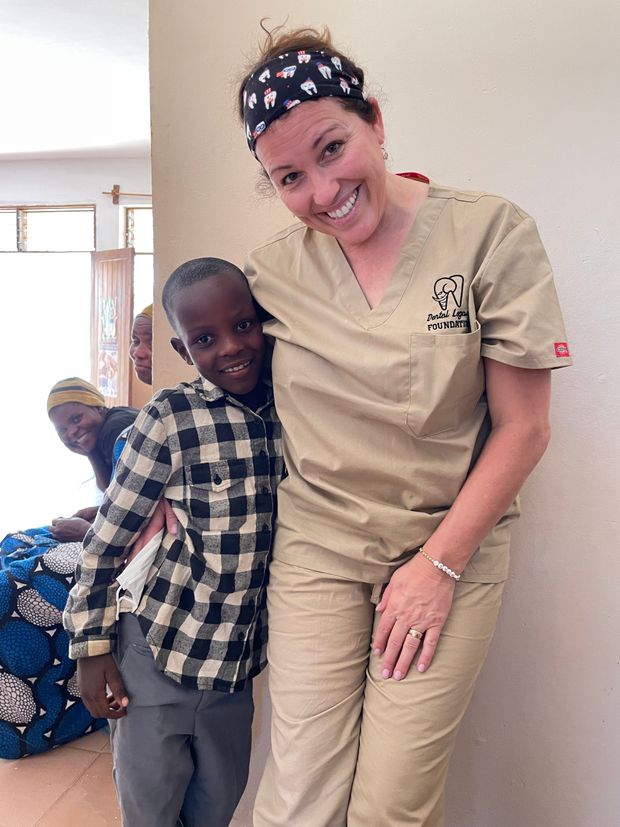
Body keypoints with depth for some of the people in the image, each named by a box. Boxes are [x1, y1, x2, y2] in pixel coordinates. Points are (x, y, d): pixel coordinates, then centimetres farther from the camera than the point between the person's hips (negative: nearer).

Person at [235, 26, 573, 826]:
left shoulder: (490, 234, -8)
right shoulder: (272, 270, 0)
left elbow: (523, 429, -8)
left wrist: (439, 566, -9)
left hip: (452, 547, -1)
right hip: (316, 548, 2)